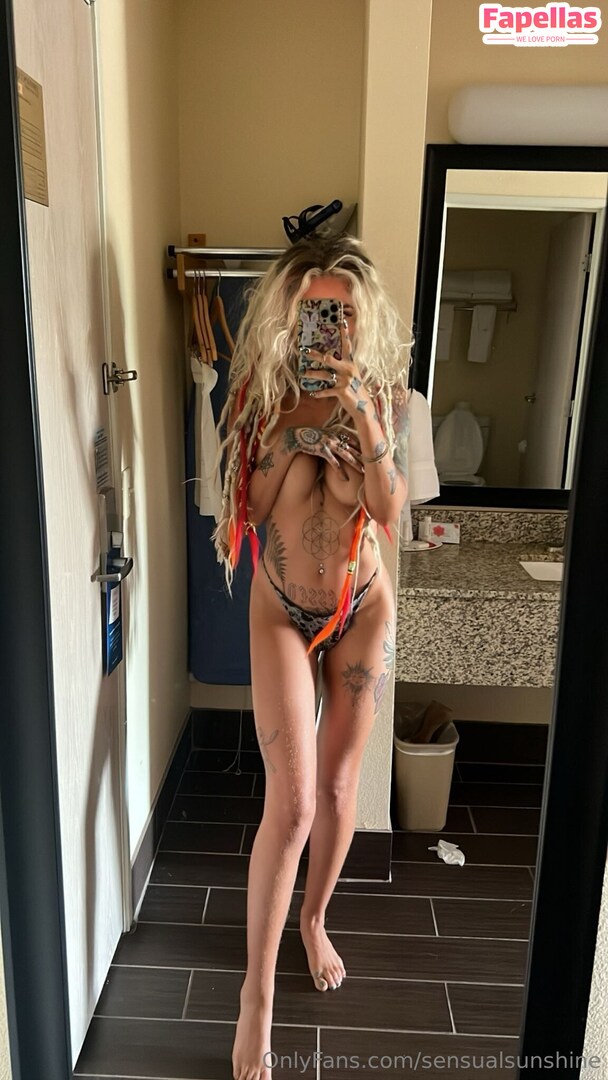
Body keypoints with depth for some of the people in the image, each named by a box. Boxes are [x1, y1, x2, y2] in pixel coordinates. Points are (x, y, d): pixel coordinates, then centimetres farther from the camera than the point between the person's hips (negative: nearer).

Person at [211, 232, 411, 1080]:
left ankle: (314, 920, 42)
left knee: (338, 786, 12)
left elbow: (389, 512, -15)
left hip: (363, 608, 2)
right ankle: (258, 991, 15)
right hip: (281, 611, -1)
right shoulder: (261, 391, -7)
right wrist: (295, 429, -22)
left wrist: (363, 418, -27)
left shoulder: (382, 392, -5)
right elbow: (250, 508, -11)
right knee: (291, 802, -6)